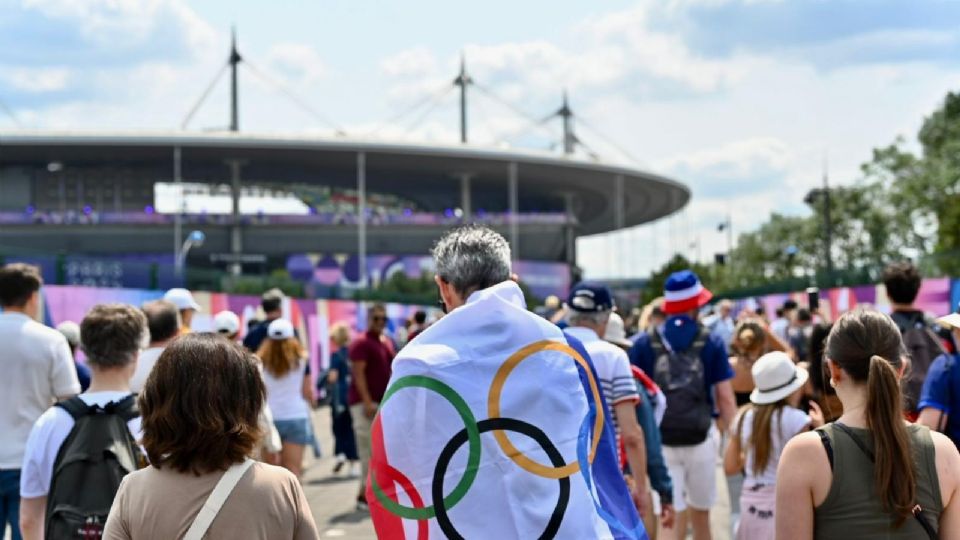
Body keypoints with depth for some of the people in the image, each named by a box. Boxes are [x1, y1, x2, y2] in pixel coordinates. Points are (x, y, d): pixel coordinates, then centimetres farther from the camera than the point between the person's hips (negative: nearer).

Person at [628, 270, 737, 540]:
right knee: (701, 514, 19)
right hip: (701, 439, 0)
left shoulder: (644, 343, 2)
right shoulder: (711, 343, 1)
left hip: (660, 442, 0)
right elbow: (725, 399, -1)